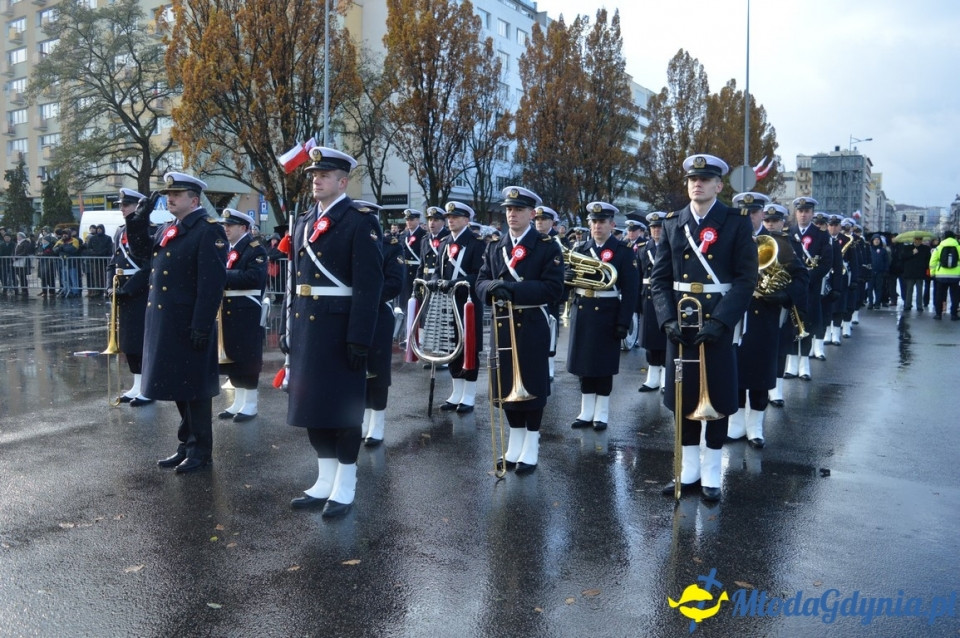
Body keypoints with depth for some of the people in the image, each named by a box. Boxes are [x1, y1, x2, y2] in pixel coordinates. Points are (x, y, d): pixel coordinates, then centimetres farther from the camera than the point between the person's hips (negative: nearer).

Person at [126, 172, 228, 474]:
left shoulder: (208, 231, -14)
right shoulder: (167, 229, 14)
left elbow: (212, 283, -20)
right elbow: (141, 250, 26)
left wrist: (202, 326, -23)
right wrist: (139, 218, 10)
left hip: (189, 324, -9)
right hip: (164, 322, 9)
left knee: (194, 389, 2)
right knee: (177, 386, 16)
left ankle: (201, 452, 14)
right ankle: (187, 445, 28)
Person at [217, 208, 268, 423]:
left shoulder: (255, 249, -7)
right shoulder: (227, 250, 18)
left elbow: (253, 277, -21)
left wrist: (225, 275, -18)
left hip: (247, 314, -8)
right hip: (229, 312, 8)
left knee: (248, 358, -3)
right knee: (232, 357, 11)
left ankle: (250, 404, 5)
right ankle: (239, 402, 20)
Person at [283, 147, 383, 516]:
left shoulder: (360, 223, -9)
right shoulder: (302, 224, 15)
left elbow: (369, 286, -15)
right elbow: (296, 280, 17)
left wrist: (359, 339, -20)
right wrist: (291, 328, 13)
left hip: (340, 330, -7)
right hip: (307, 328, 8)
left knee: (343, 409, 2)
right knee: (312, 406, 13)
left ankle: (345, 489, 15)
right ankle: (325, 482, 26)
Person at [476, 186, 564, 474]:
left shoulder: (548, 247, -4)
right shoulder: (494, 247, 12)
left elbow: (553, 289, -14)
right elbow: (481, 282, 6)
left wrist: (514, 288, -24)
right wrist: (494, 286, -18)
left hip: (532, 327, -4)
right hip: (502, 326, 5)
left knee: (532, 385, 2)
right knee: (506, 384, 9)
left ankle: (531, 447, 14)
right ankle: (515, 442, 24)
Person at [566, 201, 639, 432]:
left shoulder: (624, 252, -3)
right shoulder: (580, 251, 11)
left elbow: (631, 290, -8)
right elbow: (569, 280, 10)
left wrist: (624, 322, -14)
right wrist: (568, 276, -15)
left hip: (607, 314, -4)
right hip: (582, 312, 4)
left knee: (604, 365, 2)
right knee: (584, 363, 9)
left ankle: (601, 414, 14)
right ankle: (586, 412, 19)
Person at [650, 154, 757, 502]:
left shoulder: (737, 222, -2)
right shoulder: (672, 223, 8)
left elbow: (746, 278, -8)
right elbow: (659, 277, 5)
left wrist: (719, 321, -18)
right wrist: (668, 319, -9)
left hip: (719, 323, -3)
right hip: (680, 322, 3)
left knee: (717, 398, 6)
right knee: (683, 397, 9)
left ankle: (711, 475, 20)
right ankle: (689, 471, 23)